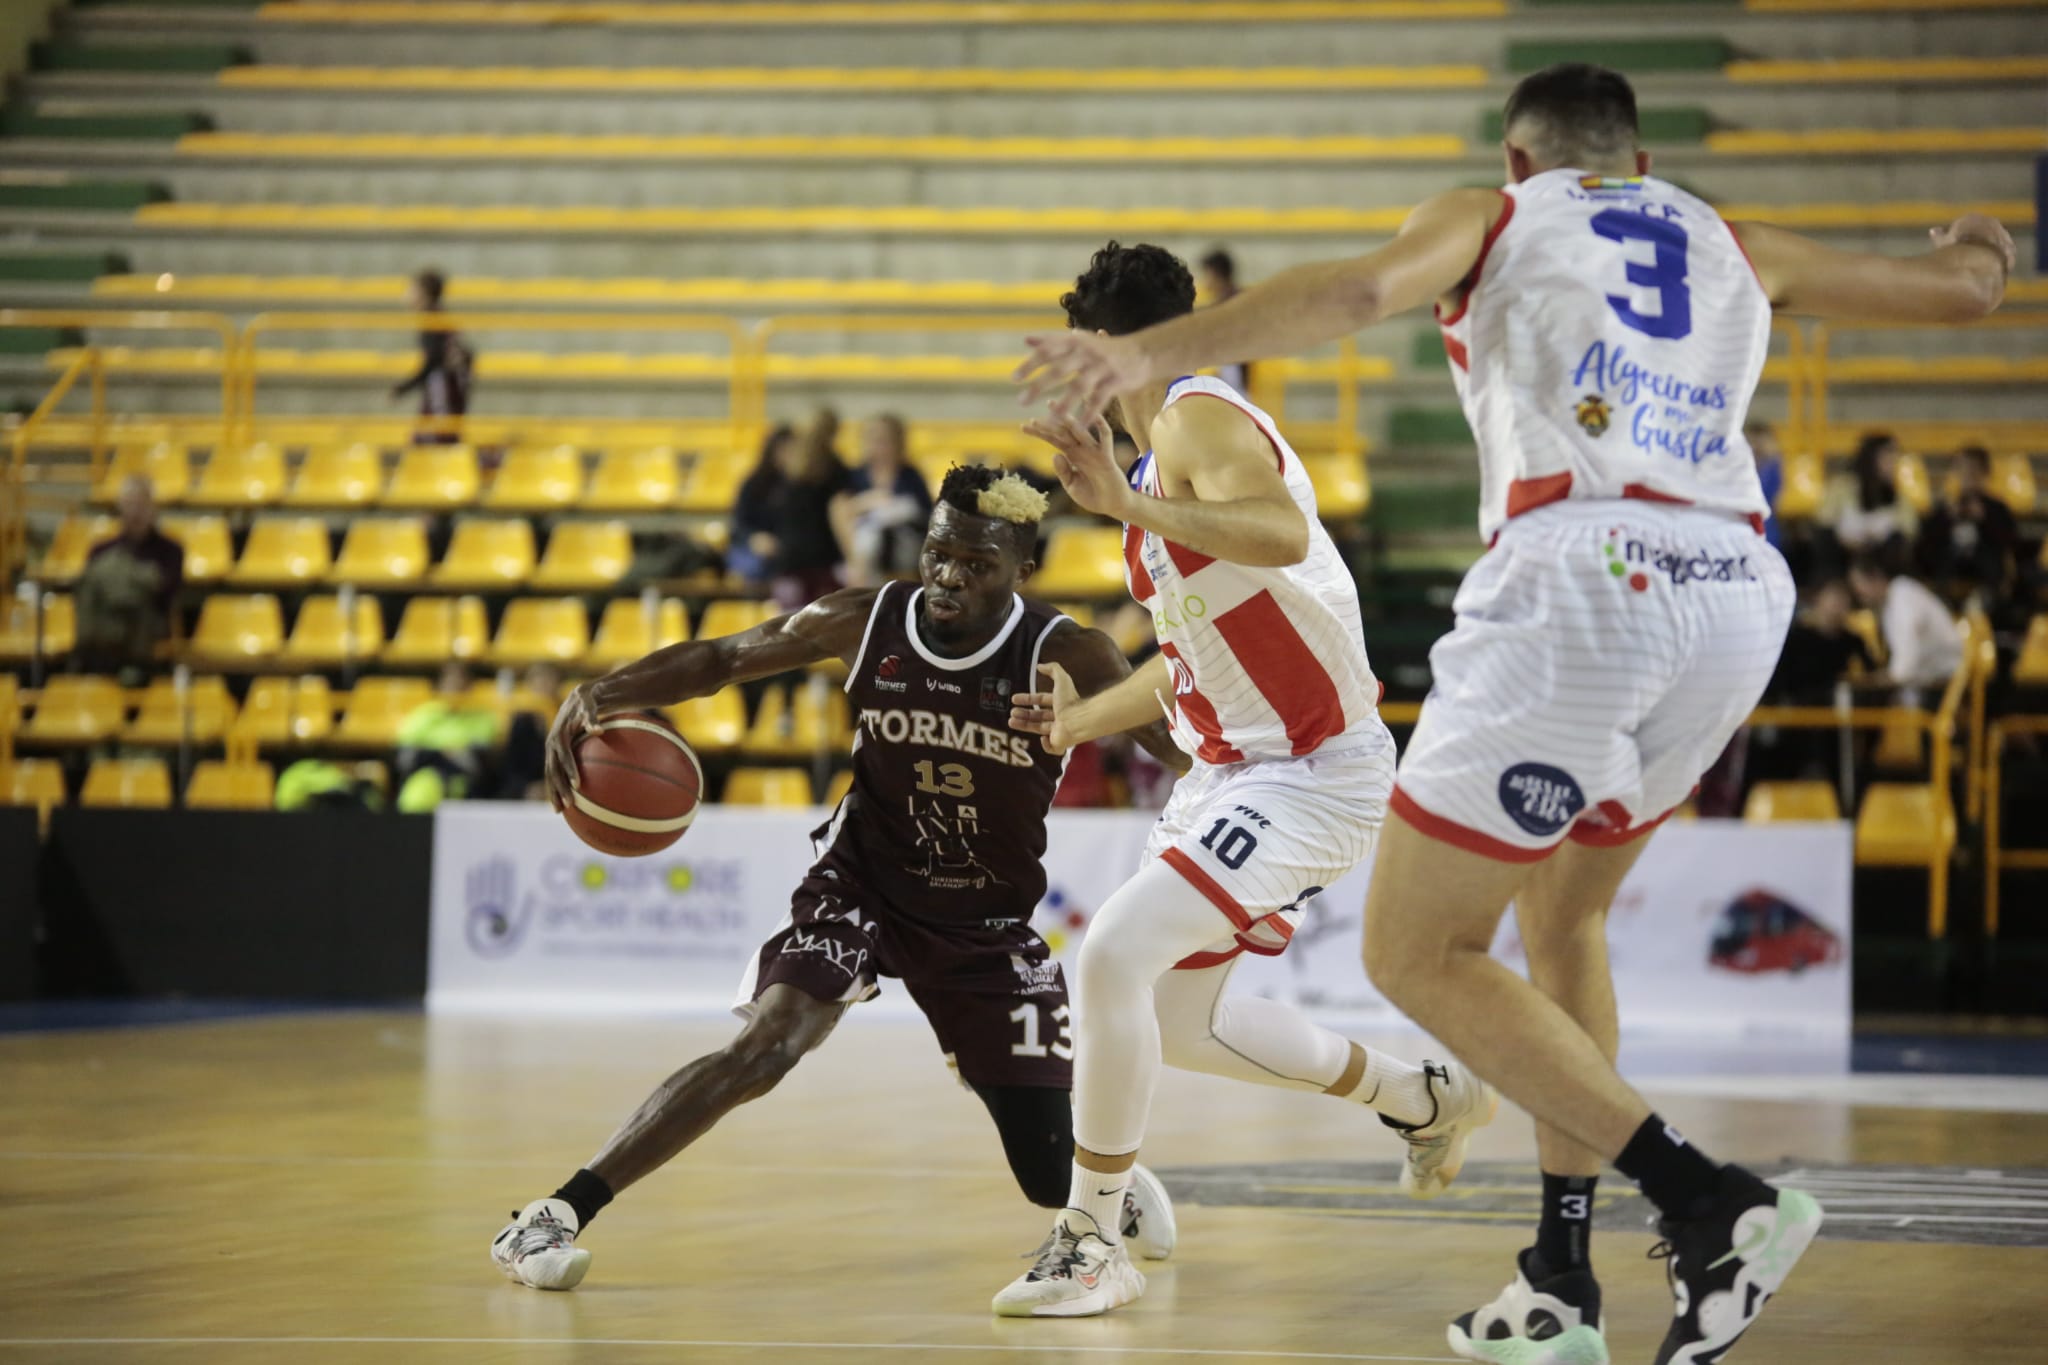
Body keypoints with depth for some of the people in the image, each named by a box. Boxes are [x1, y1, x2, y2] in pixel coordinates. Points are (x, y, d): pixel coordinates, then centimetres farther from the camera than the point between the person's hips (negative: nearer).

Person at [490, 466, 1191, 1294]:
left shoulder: (1063, 658, -20)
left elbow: (1185, 744, -24)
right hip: (861, 885, 0)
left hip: (990, 923, 0)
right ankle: (554, 1217, -22)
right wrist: (603, 694, -19)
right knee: (765, 1046, -28)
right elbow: (721, 659, -4)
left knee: (1055, 1180, -1)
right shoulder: (864, 623, -14)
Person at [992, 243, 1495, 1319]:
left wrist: (1131, 506, -46)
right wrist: (1082, 721, 25)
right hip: (1237, 767, 11)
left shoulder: (1198, 420, -17)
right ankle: (1426, 1101, 36)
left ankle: (1091, 1242, -11)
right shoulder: (1159, 464, 13)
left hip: (1312, 773, -11)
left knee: (1114, 956, -22)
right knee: (1177, 1022, 18)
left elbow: (1283, 536, -39)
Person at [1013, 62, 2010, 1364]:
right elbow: (1959, 290, 37)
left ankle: (1711, 1201, -12)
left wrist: (1152, 354, -16)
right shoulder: (1735, 246, 27)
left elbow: (1351, 290, -5)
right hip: (1740, 591, 6)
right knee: (1562, 913, 27)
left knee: (1417, 952, 2)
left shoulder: (1492, 219, 17)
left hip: (1580, 575, -6)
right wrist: (1977, 246, 62)